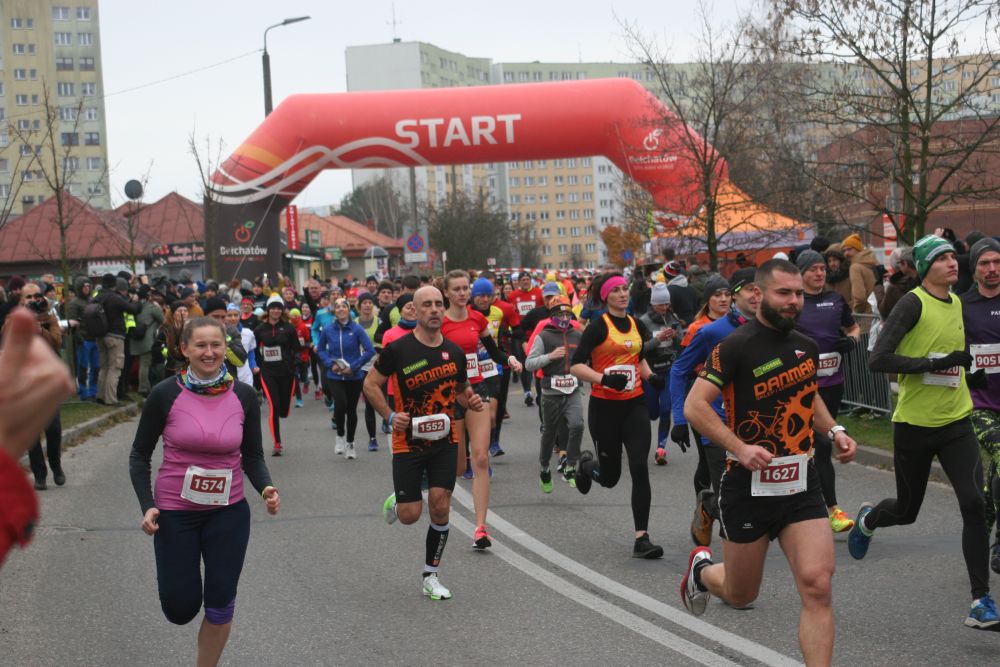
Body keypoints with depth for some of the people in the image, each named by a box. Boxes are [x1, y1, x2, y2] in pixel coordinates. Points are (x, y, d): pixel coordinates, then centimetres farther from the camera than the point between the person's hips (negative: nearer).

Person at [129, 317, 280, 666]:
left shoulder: (244, 396, -6)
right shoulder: (165, 395, -12)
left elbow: (252, 456, 3)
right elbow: (140, 455, -2)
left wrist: (266, 487, -17)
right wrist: (147, 506, -14)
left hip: (229, 512, 1)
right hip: (174, 511, -1)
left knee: (220, 606, 2)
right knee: (180, 609, 4)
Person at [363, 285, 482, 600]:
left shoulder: (454, 352, 3)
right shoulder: (398, 349, -11)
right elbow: (370, 384, -1)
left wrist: (471, 400, -4)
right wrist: (391, 416, -15)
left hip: (445, 441, 3)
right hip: (409, 441, -3)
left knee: (440, 508, -4)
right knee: (410, 515, -3)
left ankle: (430, 576, 12)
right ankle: (396, 501, 35)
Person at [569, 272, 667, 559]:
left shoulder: (638, 326, 9)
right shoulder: (598, 327, -8)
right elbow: (576, 365, -15)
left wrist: (650, 376, 8)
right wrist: (604, 379, -29)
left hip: (634, 405, 4)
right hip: (604, 406, -4)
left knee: (640, 469, -10)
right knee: (610, 476, 8)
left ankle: (641, 538, -8)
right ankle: (586, 464, 45)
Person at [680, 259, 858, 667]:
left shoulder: (806, 347, 10)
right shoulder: (737, 346, -11)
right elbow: (695, 406, -15)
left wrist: (834, 430, 11)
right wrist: (741, 448, -25)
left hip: (801, 484, 4)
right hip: (748, 485, -4)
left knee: (817, 586, -13)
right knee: (740, 595, 11)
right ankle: (702, 569, 46)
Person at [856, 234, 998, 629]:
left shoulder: (957, 303, 7)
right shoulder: (913, 304, -14)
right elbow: (878, 360, -23)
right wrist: (936, 363, -25)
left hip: (956, 422, 4)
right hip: (914, 425, -4)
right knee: (907, 511, 12)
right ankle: (867, 519, 49)